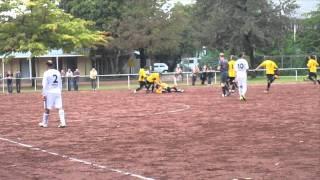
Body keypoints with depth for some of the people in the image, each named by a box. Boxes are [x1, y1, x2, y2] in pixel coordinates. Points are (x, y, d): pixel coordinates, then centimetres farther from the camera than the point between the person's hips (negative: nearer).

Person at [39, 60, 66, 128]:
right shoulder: (58, 72, 8)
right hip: (57, 92, 4)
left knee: (47, 109, 6)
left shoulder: (46, 73, -7)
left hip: (49, 92, -4)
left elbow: (44, 84, -10)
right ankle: (63, 122, -9)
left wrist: (44, 94, -8)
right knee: (60, 108, 0)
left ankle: (44, 123, 17)